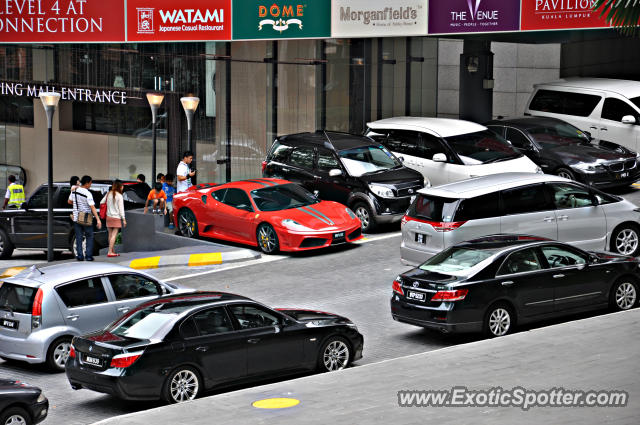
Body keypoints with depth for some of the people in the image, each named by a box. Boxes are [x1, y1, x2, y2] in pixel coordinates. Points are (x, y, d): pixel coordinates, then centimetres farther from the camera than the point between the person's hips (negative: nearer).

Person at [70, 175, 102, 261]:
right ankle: (88, 255, 3)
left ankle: (80, 256, 4)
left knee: (79, 238, 8)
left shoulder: (74, 191, 0)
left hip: (76, 218, 4)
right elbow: (92, 207, -20)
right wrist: (98, 219, -21)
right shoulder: (88, 194, -17)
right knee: (89, 237, 7)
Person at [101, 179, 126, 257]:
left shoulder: (108, 194, 6)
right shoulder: (119, 196, -10)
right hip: (116, 217, -6)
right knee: (114, 235, -4)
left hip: (108, 217, 6)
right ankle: (110, 252, -9)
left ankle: (112, 251, 18)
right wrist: (124, 219, -5)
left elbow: (101, 203, 7)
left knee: (110, 235, 12)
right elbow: (121, 209, -10)